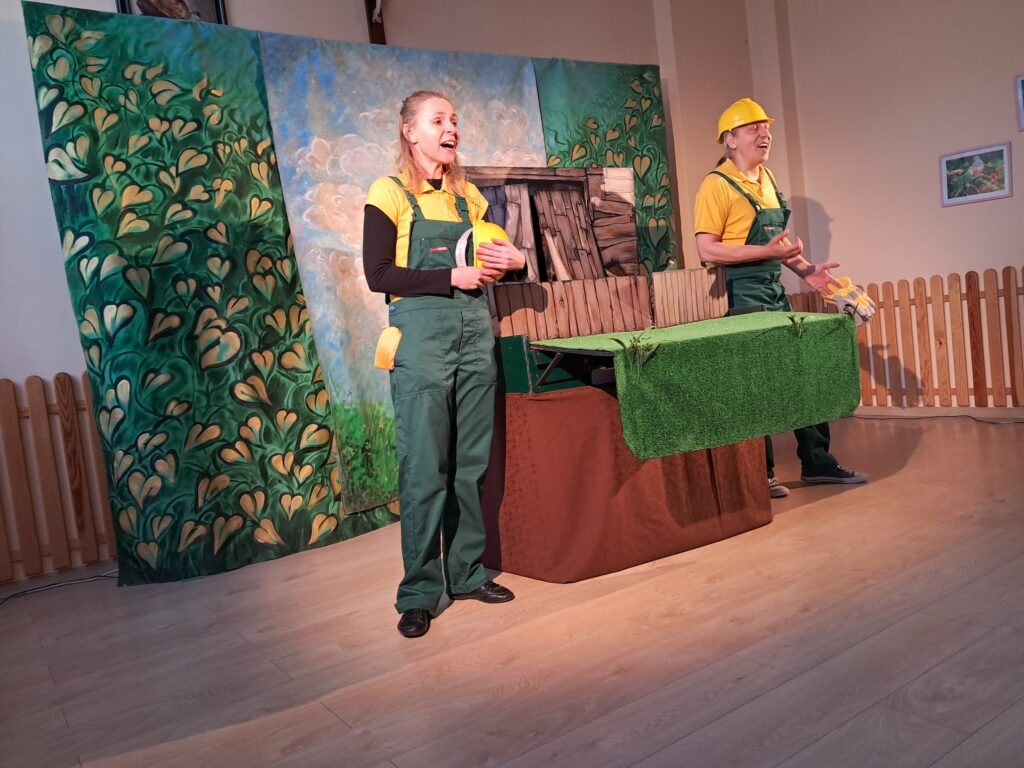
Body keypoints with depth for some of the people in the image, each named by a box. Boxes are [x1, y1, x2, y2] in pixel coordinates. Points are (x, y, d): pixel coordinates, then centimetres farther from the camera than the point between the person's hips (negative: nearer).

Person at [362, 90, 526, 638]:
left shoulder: (468, 196, 14)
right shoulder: (390, 193, -2)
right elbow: (378, 274, -10)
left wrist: (513, 260, -1)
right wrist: (453, 277, -15)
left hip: (475, 332, 6)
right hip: (421, 335, -6)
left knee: (472, 463, 10)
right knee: (425, 468, -3)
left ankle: (467, 573, 23)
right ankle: (419, 592, 9)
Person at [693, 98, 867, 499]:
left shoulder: (766, 178, 15)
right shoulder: (718, 184, -10)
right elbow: (707, 249, -18)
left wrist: (805, 269, 12)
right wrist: (767, 251, -21)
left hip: (776, 291, 8)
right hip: (741, 295, -8)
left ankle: (816, 461, 22)